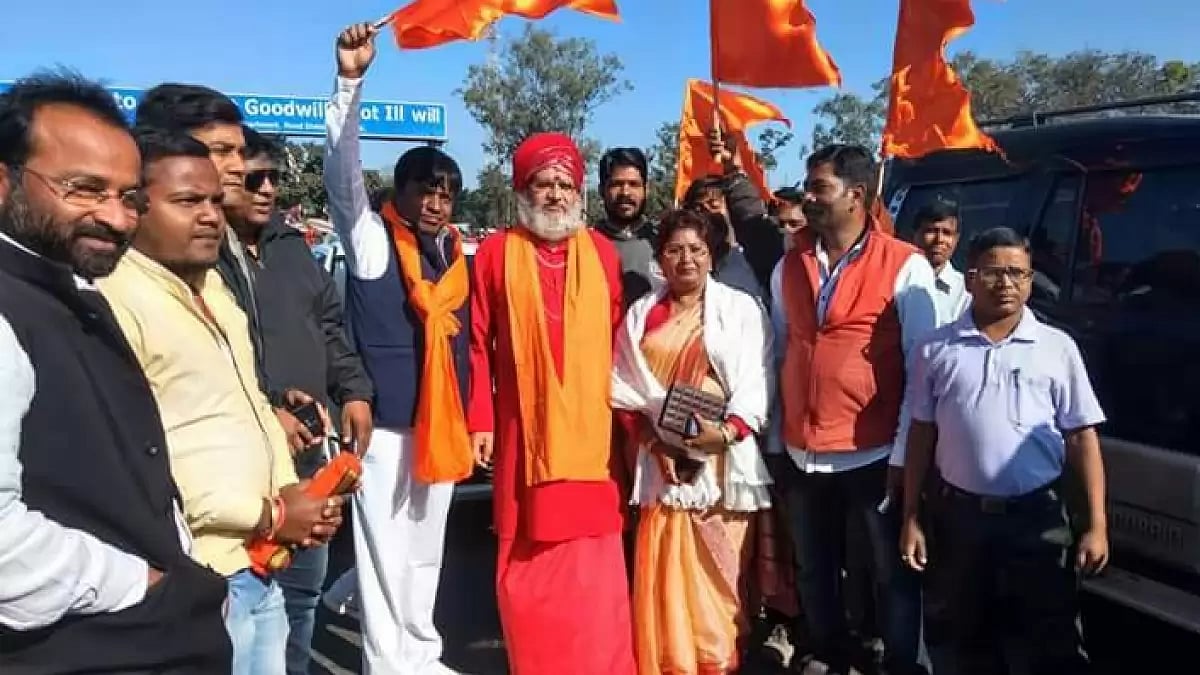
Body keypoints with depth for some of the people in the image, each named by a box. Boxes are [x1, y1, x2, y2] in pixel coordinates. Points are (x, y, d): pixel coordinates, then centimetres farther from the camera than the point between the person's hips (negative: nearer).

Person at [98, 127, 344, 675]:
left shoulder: (211, 286, 13)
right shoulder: (115, 300, -16)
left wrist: (287, 488, 4)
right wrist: (268, 516, -14)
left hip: (257, 567, 8)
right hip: (198, 578, -8)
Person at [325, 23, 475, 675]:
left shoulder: (457, 253, 10)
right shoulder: (370, 238, -2)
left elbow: (465, 341, 13)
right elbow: (343, 171, -17)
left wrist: (469, 422, 13)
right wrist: (350, 82, -27)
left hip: (443, 423, 5)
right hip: (386, 420, -5)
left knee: (427, 549, 16)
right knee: (385, 549, 0)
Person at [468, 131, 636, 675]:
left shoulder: (602, 252, 7)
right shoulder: (496, 251, 2)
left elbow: (615, 340, 9)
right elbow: (479, 342, 1)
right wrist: (479, 419, -2)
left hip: (589, 429, 1)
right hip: (523, 429, -1)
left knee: (594, 566, 3)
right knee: (528, 561, 7)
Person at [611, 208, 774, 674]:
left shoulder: (741, 308, 3)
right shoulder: (641, 315, 11)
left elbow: (757, 384, -4)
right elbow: (625, 390, 7)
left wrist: (726, 432, -19)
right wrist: (653, 443, -7)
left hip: (723, 459, -2)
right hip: (663, 460, 2)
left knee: (721, 574, 2)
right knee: (665, 574, 2)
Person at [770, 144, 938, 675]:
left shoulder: (906, 267, -8)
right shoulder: (788, 268, 6)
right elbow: (779, 356, 10)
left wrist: (905, 455, -9)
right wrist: (777, 439, 8)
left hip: (874, 454, -4)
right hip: (801, 455, 5)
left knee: (893, 576, 11)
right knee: (814, 572, 18)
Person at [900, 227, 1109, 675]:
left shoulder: (1057, 347, 1)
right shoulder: (936, 349, 2)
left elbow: (1081, 438, 1)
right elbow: (922, 434, 5)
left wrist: (1096, 524, -4)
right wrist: (912, 517, 2)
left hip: (1038, 517, -1)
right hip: (956, 515, 1)